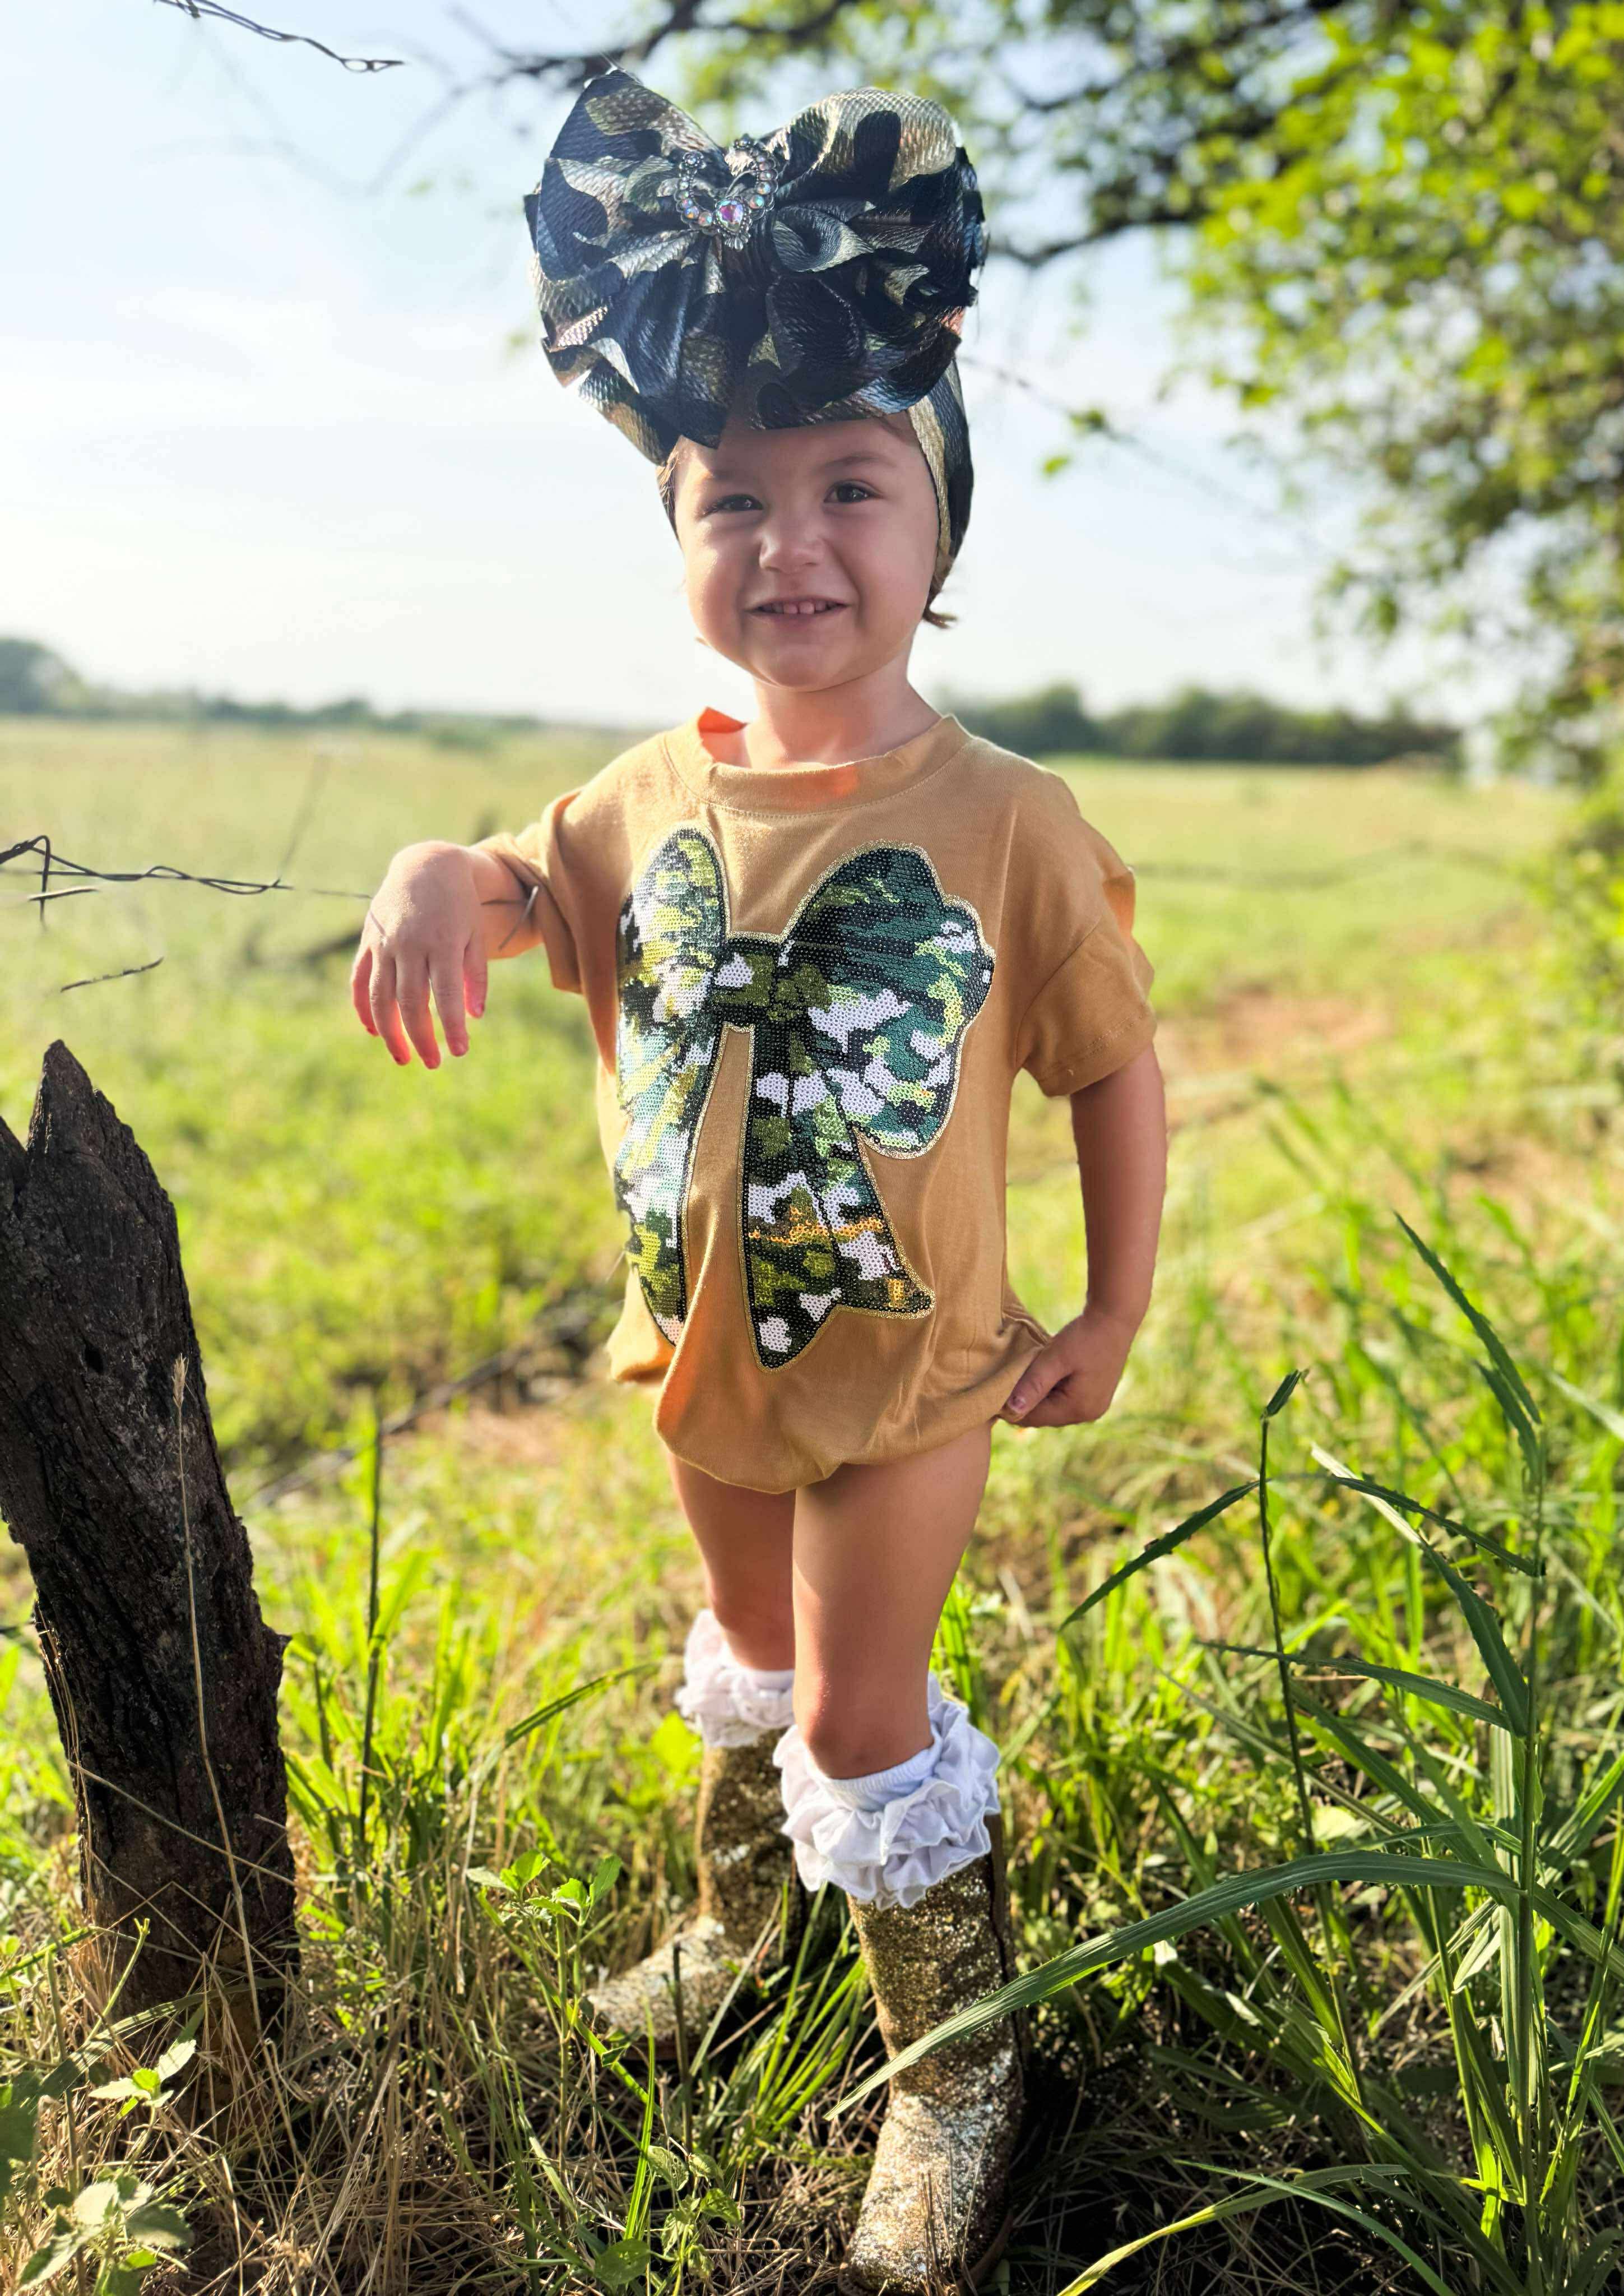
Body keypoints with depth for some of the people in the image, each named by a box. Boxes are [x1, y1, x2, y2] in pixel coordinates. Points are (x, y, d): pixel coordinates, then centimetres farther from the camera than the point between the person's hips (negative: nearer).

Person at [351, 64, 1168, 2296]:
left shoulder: (1007, 827, -19)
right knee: (755, 1653, 27)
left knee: (867, 1728, 4)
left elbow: (1120, 1069, -9)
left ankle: (962, 2072, 30)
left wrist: (1113, 1317, -6)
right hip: (703, 1356, 5)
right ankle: (734, 1917, 56)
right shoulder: (651, 799, -8)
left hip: (910, 1361, -4)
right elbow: (509, 885, 8)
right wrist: (425, 890, -17)